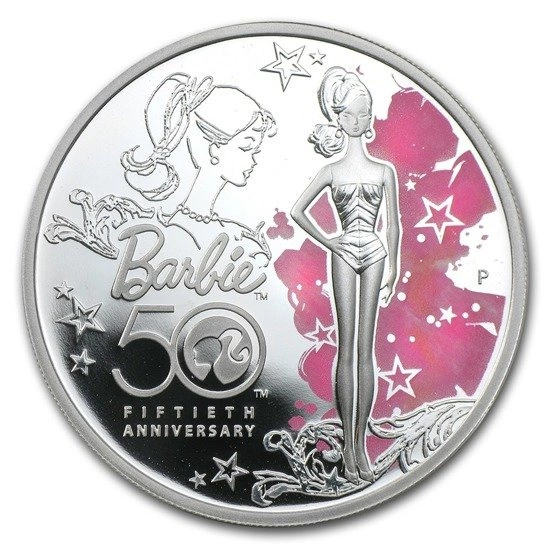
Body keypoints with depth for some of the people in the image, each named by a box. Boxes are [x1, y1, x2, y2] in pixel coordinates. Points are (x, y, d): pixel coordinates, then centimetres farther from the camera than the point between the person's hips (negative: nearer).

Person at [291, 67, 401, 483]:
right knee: (346, 348, -2)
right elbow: (297, 211, 10)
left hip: (374, 253, 1)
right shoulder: (332, 171, 6)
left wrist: (394, 268, 6)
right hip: (344, 254, -1)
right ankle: (348, 442, 3)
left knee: (366, 348, 0)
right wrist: (327, 242, 4)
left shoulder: (384, 171, 9)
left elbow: (393, 222, 9)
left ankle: (360, 441, 4)